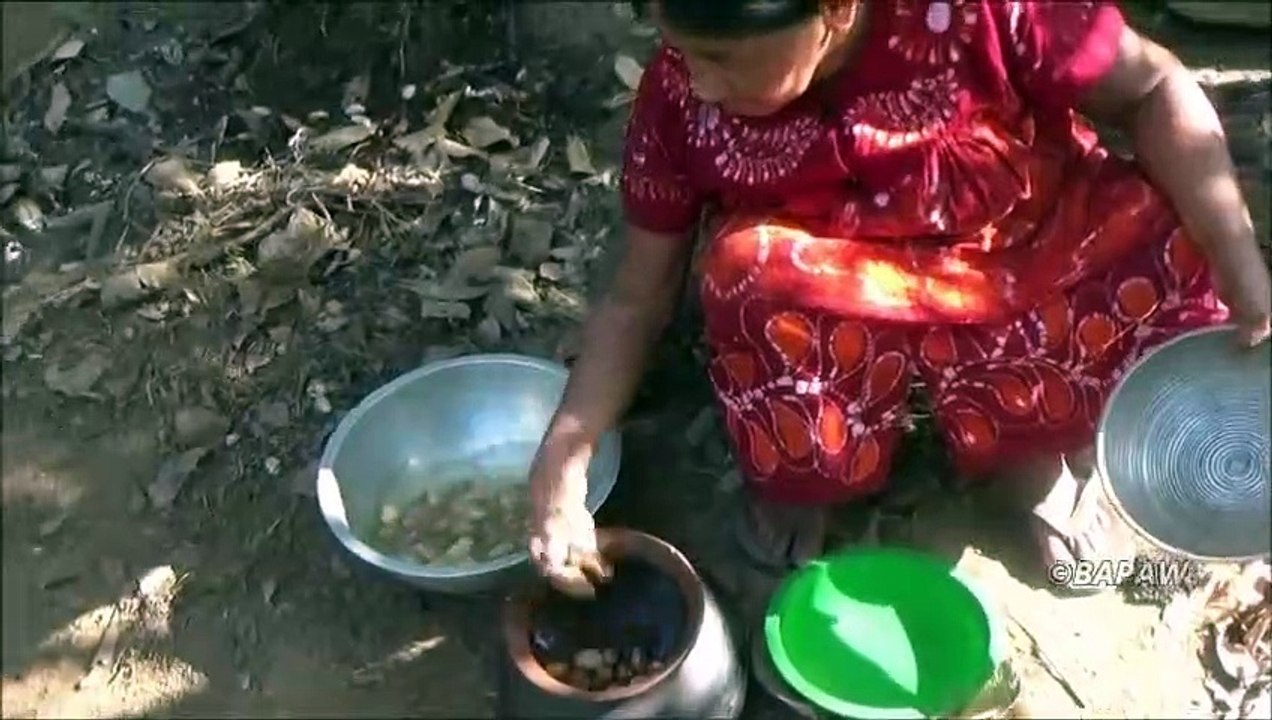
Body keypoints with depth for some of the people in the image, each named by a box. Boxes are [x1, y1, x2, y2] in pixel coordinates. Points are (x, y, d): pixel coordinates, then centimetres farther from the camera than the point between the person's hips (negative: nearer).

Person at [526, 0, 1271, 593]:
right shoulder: (680, 98, -22)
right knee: (756, 280, -32)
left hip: (1030, 258, 1)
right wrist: (562, 463, -21)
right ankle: (799, 473, 0)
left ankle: (1040, 450, 4)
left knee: (1174, 271, -26)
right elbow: (638, 297, -12)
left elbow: (1154, 88, -16)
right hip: (840, 307, 0)